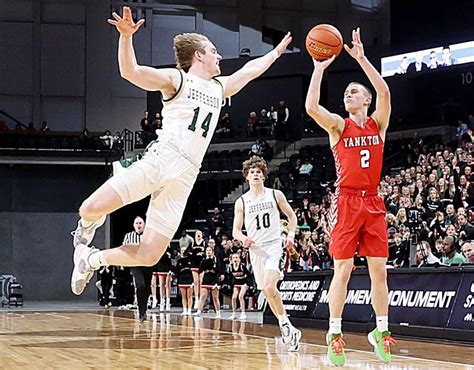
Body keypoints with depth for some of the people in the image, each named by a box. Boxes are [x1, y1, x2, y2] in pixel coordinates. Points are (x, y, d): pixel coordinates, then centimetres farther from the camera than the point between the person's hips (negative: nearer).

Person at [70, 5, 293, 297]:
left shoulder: (219, 88, 27)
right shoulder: (176, 79, 6)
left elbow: (250, 70, 46)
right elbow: (130, 72, -9)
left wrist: (276, 52, 53)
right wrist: (126, 36, -24)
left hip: (184, 178, 6)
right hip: (159, 160, -6)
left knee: (149, 257, -5)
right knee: (91, 209, -23)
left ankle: (92, 258, 20)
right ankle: (89, 225, 15)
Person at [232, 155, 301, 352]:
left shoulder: (275, 195, 3)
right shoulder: (241, 202, 6)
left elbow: (291, 216, 12)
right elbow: (235, 230, 6)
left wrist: (291, 235, -4)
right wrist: (243, 238, -16)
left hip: (275, 246, -3)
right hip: (256, 249, 3)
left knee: (270, 287, -24)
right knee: (267, 292, 6)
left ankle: (285, 325, -9)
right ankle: (287, 329, 20)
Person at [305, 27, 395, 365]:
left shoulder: (378, 123, 8)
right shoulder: (338, 126, 4)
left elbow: (384, 92, -11)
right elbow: (311, 107, -15)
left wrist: (362, 58, -15)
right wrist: (320, 67, -13)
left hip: (373, 203, 2)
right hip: (346, 201, -2)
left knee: (379, 270, 3)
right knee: (343, 270, -5)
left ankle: (381, 332, 14)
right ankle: (334, 335, 1)